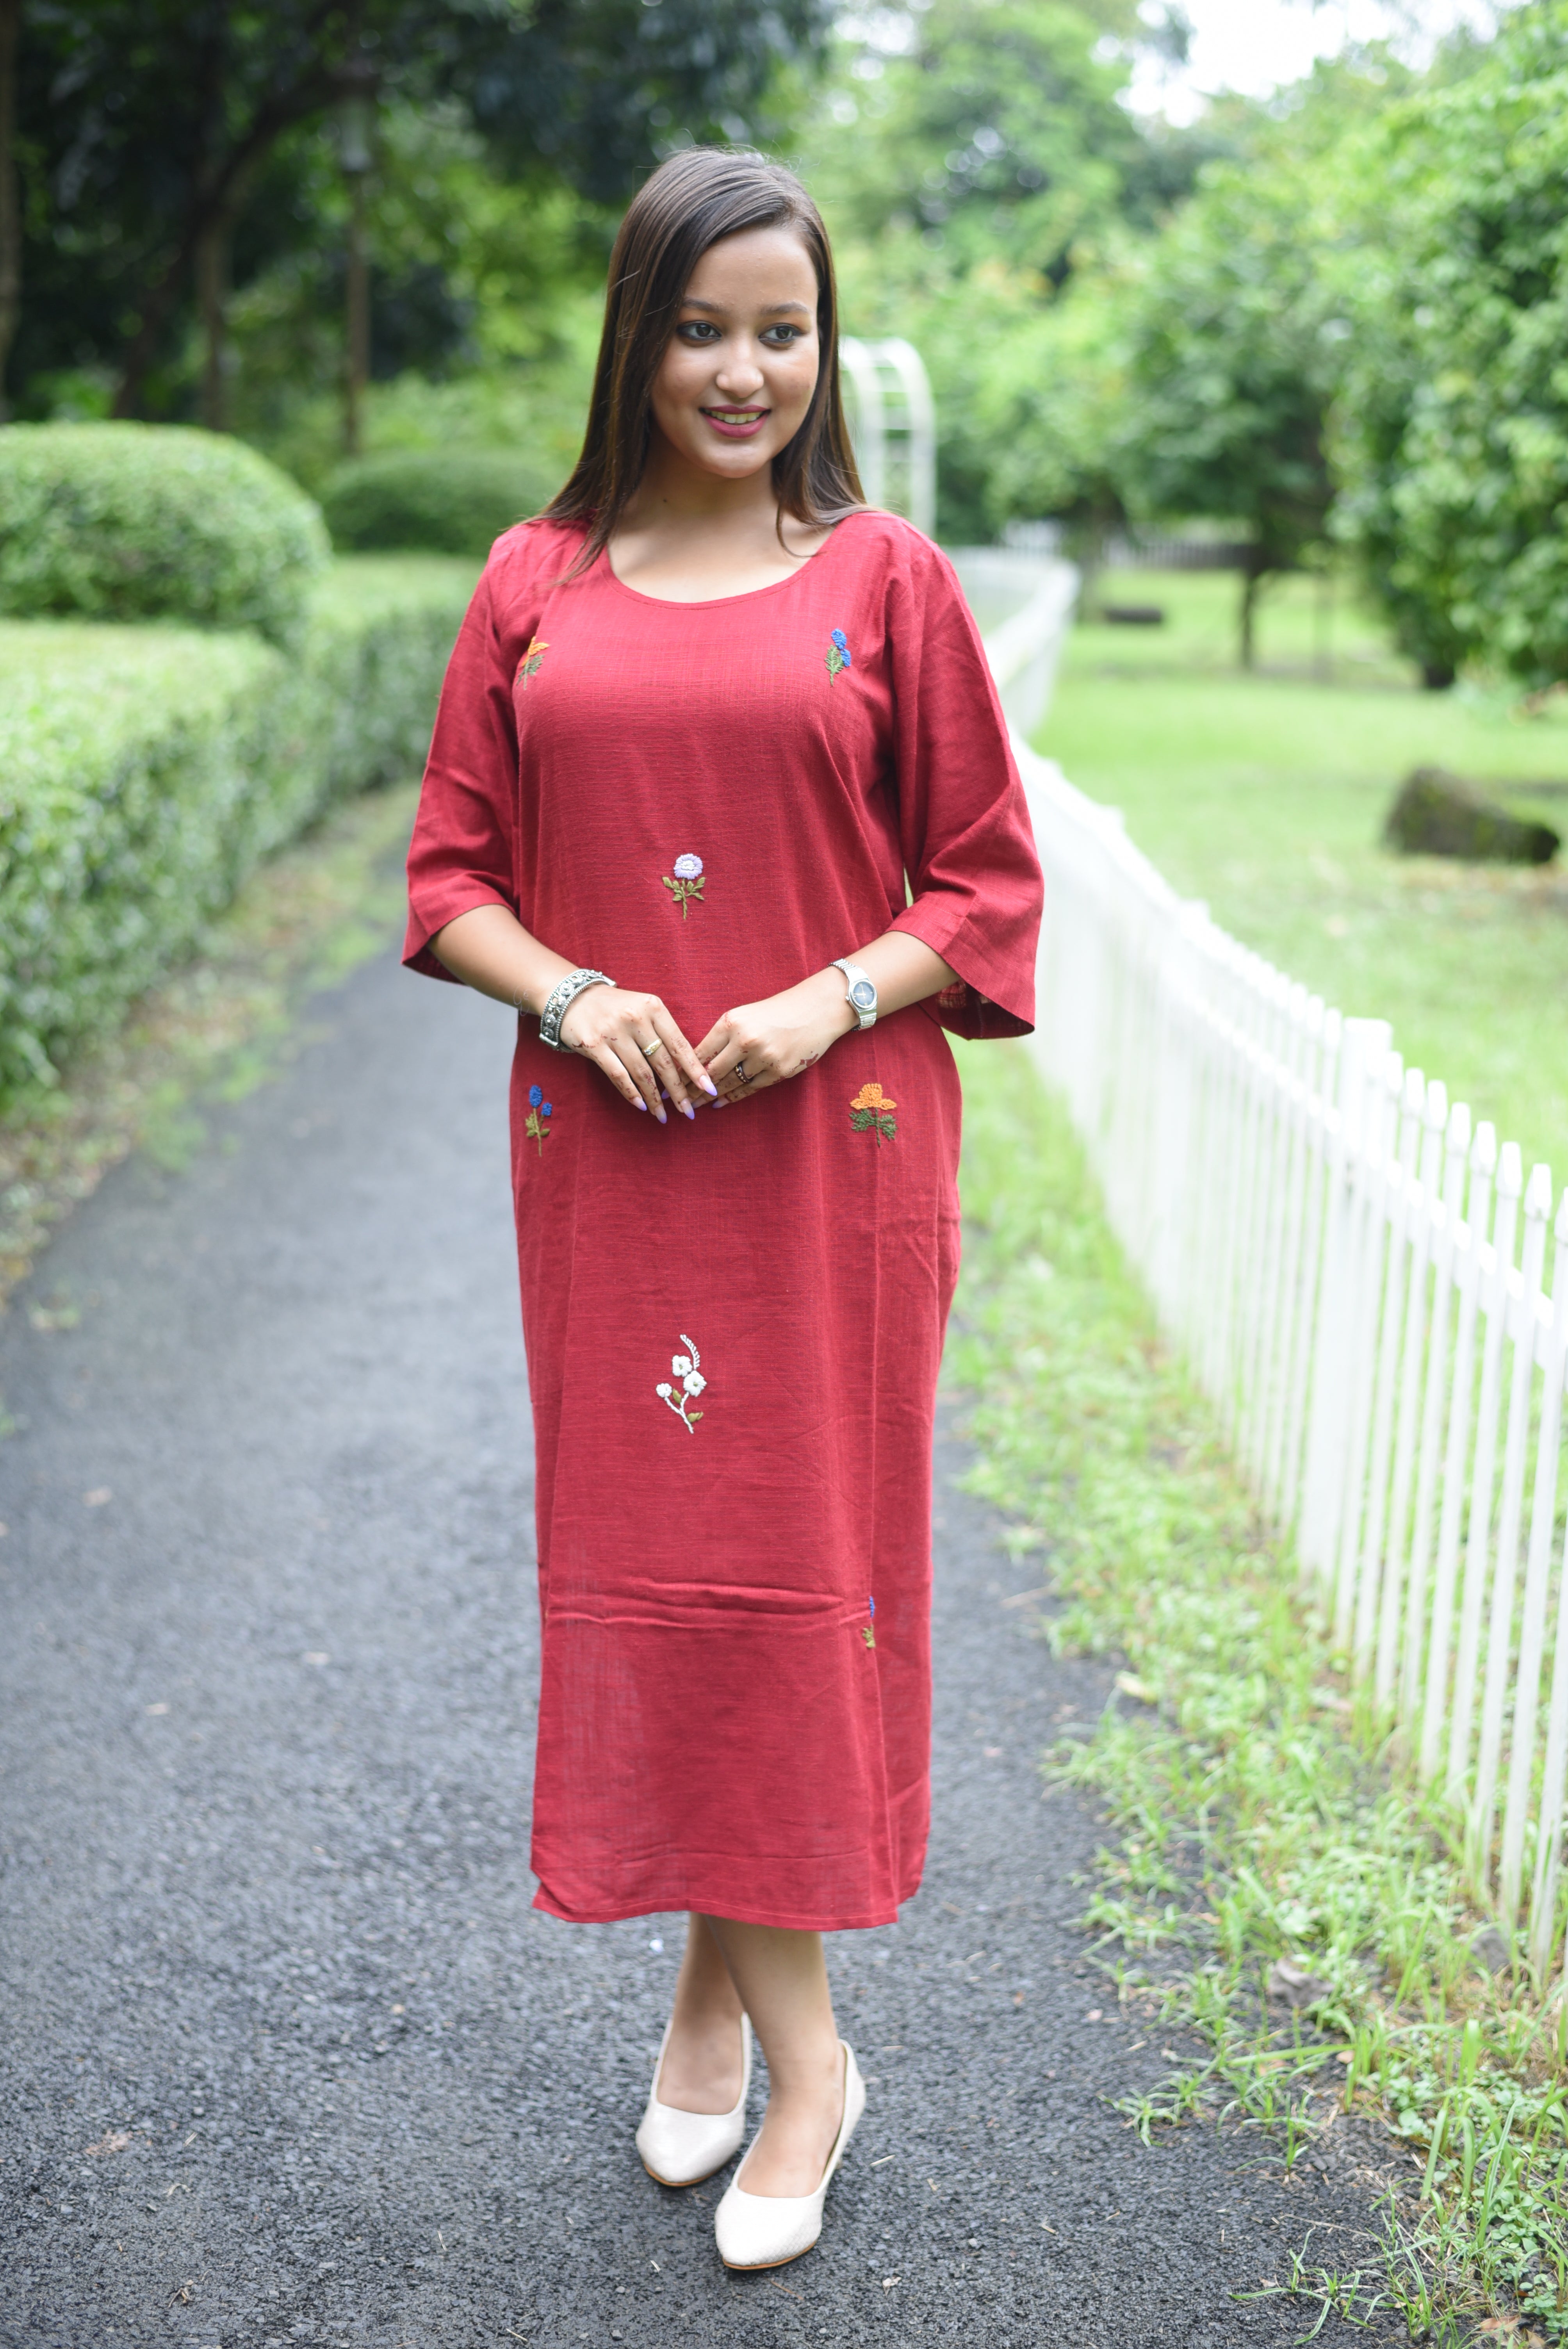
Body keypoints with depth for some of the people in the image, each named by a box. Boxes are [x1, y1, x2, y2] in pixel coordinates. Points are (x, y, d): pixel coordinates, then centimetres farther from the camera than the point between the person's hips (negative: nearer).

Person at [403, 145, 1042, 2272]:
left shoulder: (887, 582, 1)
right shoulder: (538, 586, 7)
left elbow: (990, 885, 2)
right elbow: (453, 873, 9)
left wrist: (830, 1000, -13)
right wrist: (570, 993, -10)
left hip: (833, 1155, -2)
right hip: (608, 1159, 2)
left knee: (801, 1557, 2)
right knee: (640, 1554, 7)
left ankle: (737, 1981, 21)